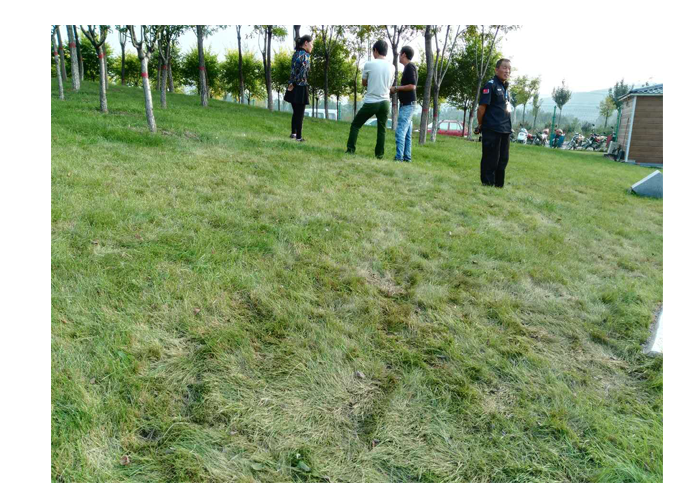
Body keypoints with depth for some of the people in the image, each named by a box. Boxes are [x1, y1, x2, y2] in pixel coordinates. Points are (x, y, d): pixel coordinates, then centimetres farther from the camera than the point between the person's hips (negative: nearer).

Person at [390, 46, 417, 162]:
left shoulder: (409, 67, -11)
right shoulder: (409, 67, 17)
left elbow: (412, 86, -20)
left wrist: (396, 88, -12)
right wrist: (397, 90, 12)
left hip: (407, 104, -10)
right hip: (407, 104, 10)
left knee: (400, 131, -13)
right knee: (406, 133, 9)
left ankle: (399, 158, -16)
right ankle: (406, 157, 11)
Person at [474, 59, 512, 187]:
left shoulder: (505, 87, 18)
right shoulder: (490, 85, -8)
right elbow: (482, 107, -12)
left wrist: (508, 127, 14)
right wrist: (480, 125, -3)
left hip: (505, 131, 9)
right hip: (492, 130, -9)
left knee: (502, 161, 12)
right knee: (490, 162, -4)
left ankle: (499, 187, 21)